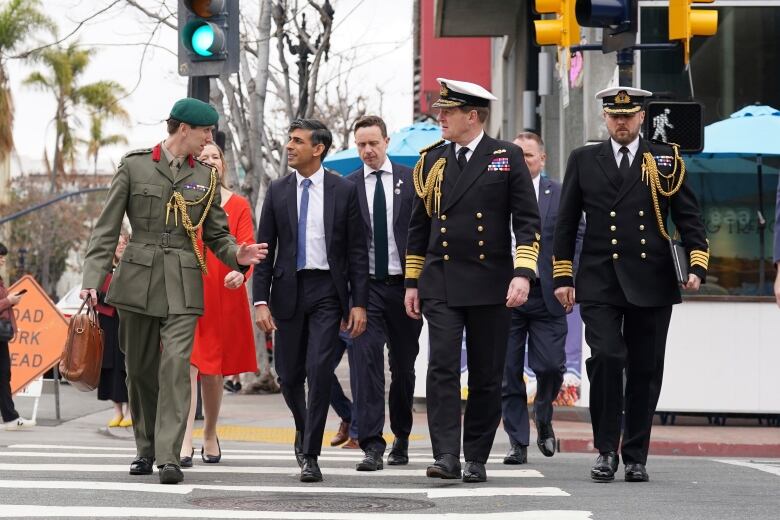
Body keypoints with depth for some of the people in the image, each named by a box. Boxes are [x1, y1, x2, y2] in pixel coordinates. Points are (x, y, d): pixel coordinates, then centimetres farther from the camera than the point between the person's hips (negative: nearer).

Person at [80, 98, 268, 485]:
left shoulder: (205, 177, 10)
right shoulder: (133, 166, 2)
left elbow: (216, 234, 15)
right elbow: (107, 228, 1)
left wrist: (236, 254, -7)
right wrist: (93, 278, -8)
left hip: (183, 284, 1)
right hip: (137, 279, 0)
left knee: (176, 365, -13)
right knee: (140, 369, 7)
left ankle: (169, 456, -16)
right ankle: (145, 449, 23)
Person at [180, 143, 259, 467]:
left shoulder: (238, 205, 7)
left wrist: (241, 271, -23)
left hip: (223, 296, 1)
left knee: (214, 369, 10)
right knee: (187, 365, -13)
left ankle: (210, 435, 28)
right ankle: (185, 442, -20)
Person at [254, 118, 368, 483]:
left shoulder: (344, 191, 1)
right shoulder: (278, 192, 6)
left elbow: (357, 251, 1)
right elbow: (265, 249, 5)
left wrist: (359, 303, -5)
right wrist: (261, 301, -4)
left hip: (327, 290, -2)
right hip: (289, 289, 2)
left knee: (320, 370, -12)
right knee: (289, 374, 7)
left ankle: (310, 455, -6)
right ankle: (304, 429, 36)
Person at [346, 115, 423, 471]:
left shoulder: (410, 180, 3)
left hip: (404, 284, 1)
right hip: (367, 285, -1)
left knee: (404, 365, 11)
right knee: (367, 361, -12)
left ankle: (401, 438, 27)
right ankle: (372, 445, -14)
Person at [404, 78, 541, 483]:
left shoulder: (507, 157, 1)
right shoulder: (431, 160, 11)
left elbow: (527, 221, -2)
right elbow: (419, 225, 17)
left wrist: (523, 273, -14)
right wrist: (412, 282, 14)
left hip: (490, 283, -2)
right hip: (440, 284, 2)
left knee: (487, 375, 4)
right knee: (442, 367, -12)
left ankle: (476, 460, 13)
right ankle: (446, 455, -15)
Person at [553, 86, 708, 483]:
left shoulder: (666, 161, 8)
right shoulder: (583, 161, 10)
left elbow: (688, 217, 6)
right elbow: (566, 223, 11)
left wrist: (697, 264, -7)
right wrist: (562, 277, 6)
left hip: (651, 284, 1)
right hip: (599, 283, -1)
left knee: (645, 371, 4)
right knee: (606, 358, -16)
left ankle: (635, 457, 14)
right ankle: (606, 449, -5)